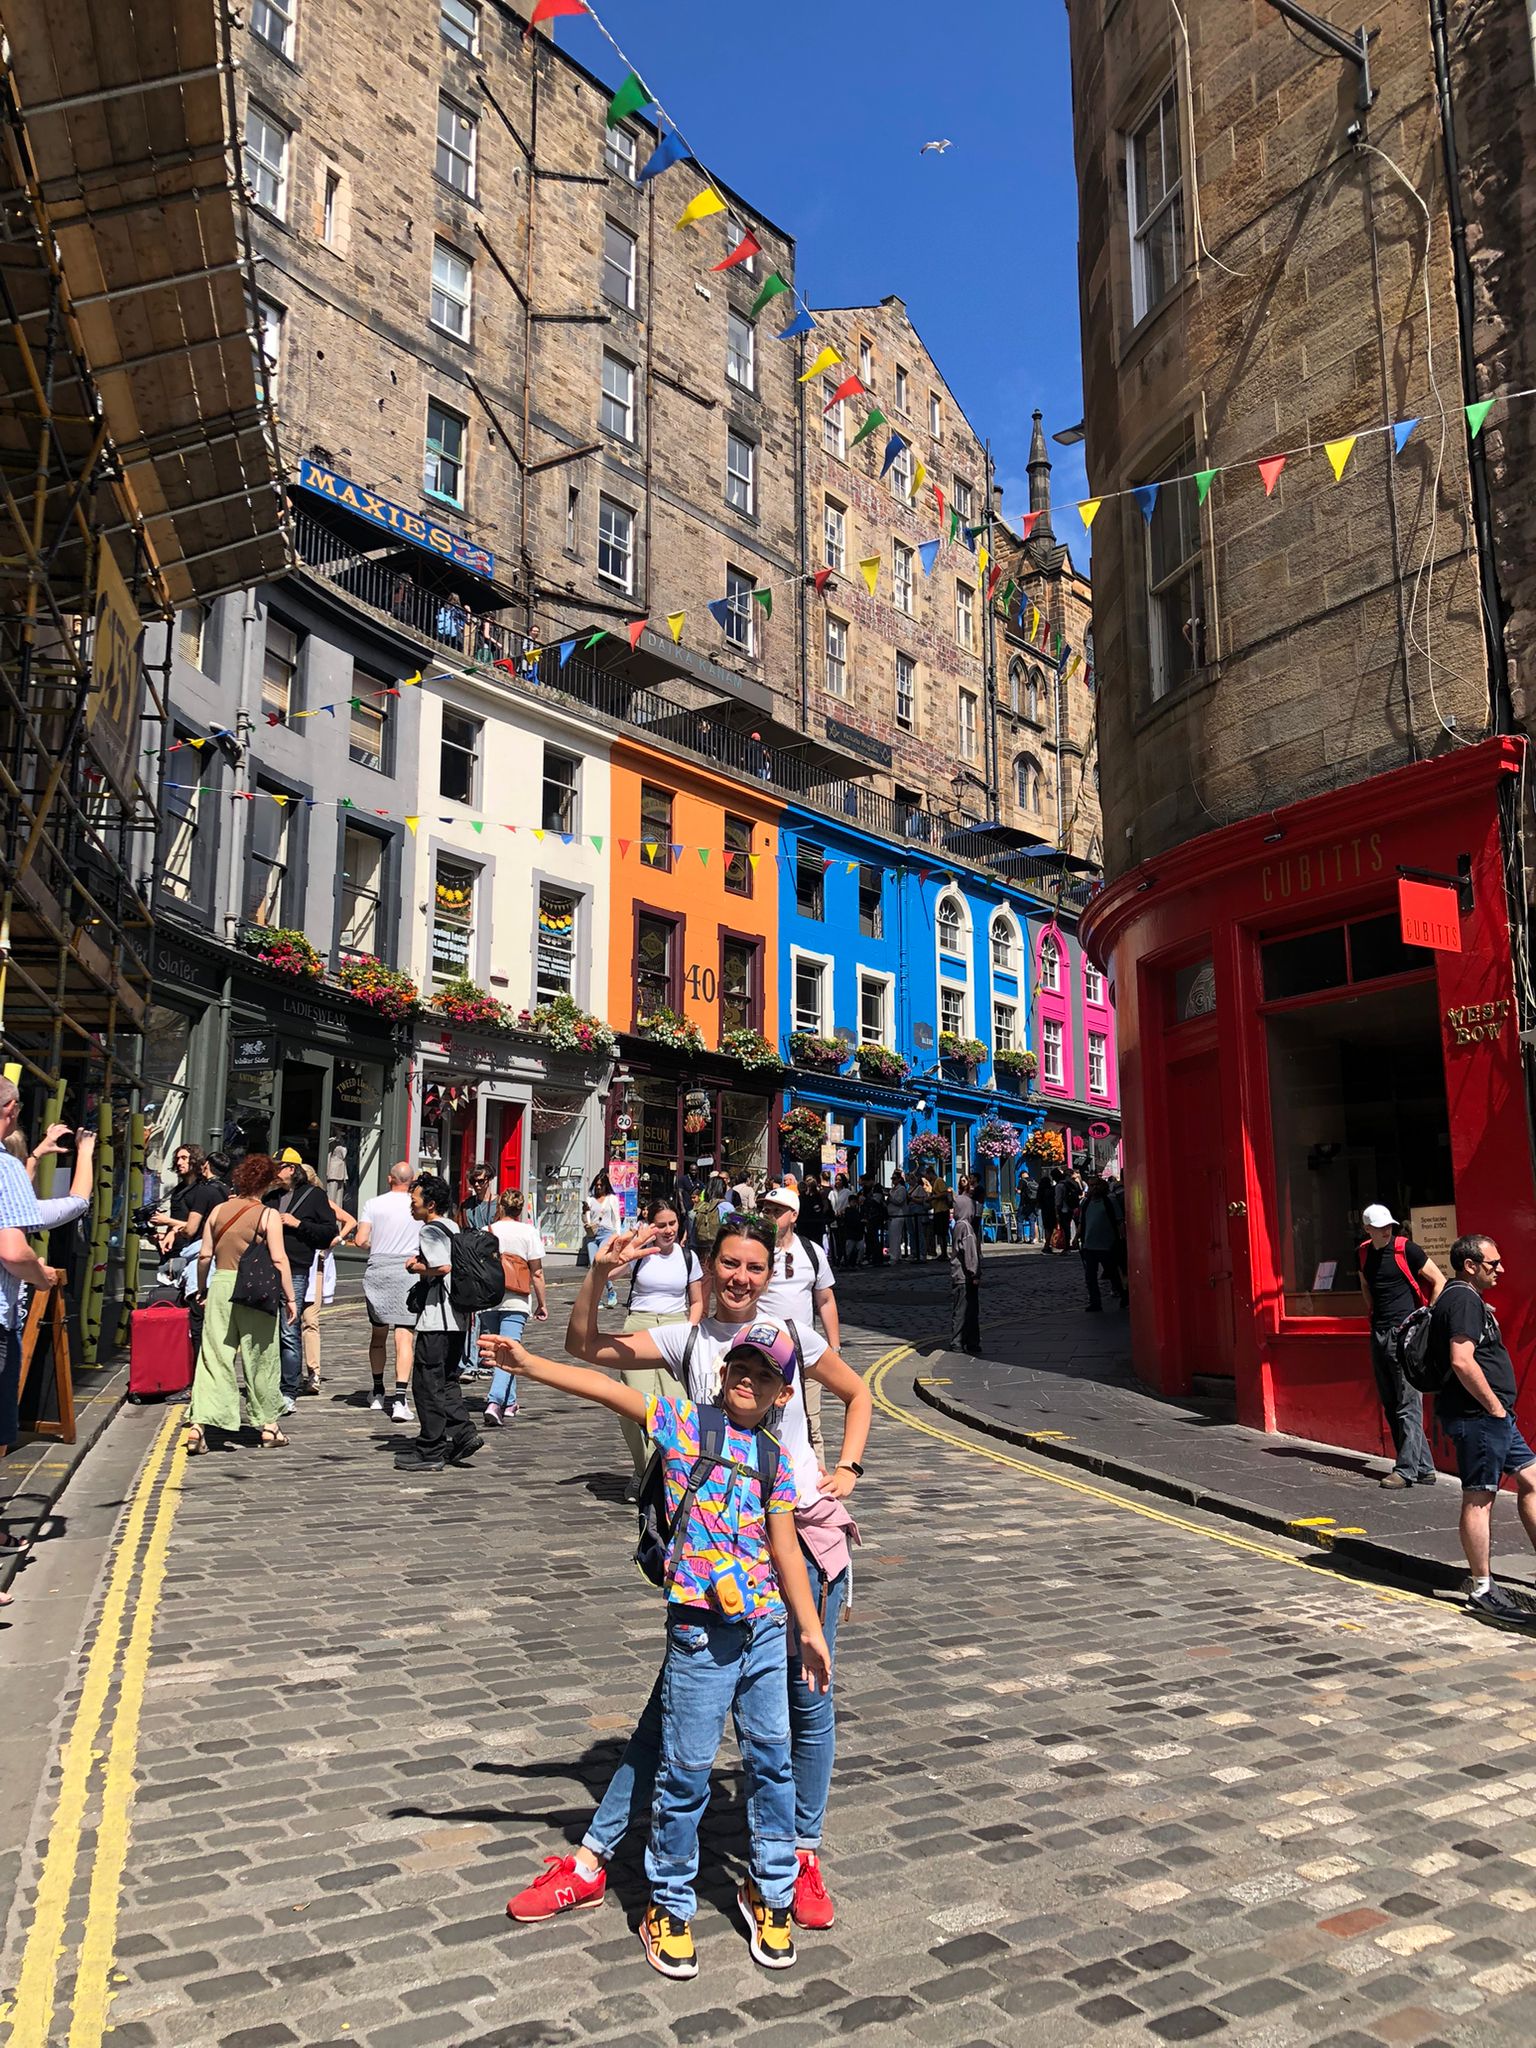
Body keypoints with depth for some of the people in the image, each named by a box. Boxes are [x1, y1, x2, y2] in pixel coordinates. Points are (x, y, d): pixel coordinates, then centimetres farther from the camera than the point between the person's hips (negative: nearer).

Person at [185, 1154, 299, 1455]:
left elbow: (204, 1255, 7)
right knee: (261, 1359, 9)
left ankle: (198, 1424, -6)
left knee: (214, 1357, 4)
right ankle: (269, 1425, 20)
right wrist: (290, 1298, -4)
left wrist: (202, 1290, 19)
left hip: (221, 1285, 3)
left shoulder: (219, 1210, 7)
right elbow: (279, 1260, -10)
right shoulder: (268, 1214, -6)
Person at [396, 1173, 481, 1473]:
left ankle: (430, 1451, 4)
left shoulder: (431, 1230, -13)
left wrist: (416, 1267, -9)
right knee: (446, 1380, 17)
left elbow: (443, 1267, -25)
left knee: (427, 1381, -1)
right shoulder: (453, 1227, 16)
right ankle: (462, 1433, 8)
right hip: (457, 1317, 9)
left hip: (437, 1317, -9)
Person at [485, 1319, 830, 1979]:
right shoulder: (683, 1422, -3)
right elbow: (607, 1389, -12)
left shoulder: (775, 1460, 7)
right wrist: (529, 1364, -21)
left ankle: (770, 1893, 32)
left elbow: (784, 1548, 11)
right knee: (686, 1770, 5)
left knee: (771, 1759, 12)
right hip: (700, 1628, -4)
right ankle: (670, 1906, 25)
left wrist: (810, 1629, 11)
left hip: (766, 1629, 4)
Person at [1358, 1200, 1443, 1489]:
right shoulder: (1363, 1253, 9)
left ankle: (1406, 1469, -3)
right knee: (1390, 1405, 10)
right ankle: (1424, 1467, 17)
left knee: (1408, 1404, -7)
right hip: (1378, 1334, 7)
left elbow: (1439, 1281, -4)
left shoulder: (1407, 1249, -9)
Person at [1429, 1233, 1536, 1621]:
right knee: (1478, 1498, -4)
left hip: (1493, 1416, 11)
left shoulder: (1466, 1298, 18)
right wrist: (1495, 1406, -19)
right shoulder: (1464, 1299, -16)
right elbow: (1462, 1361, -25)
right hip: (1477, 1415, -11)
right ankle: (1482, 1590, 2)